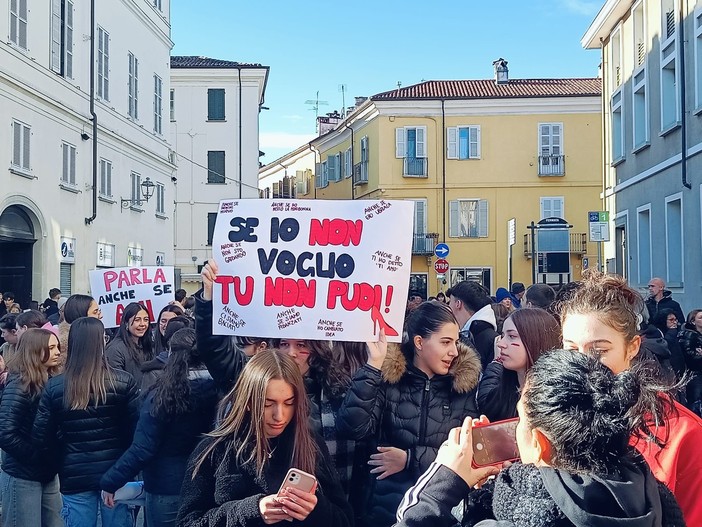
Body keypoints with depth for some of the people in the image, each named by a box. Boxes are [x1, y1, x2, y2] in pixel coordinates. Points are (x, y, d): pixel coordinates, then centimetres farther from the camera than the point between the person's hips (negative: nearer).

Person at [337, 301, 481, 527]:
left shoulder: (465, 382, 0)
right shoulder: (388, 376, -5)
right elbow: (352, 428, -17)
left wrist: (411, 459, -12)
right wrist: (374, 365, -20)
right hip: (387, 503, -1)